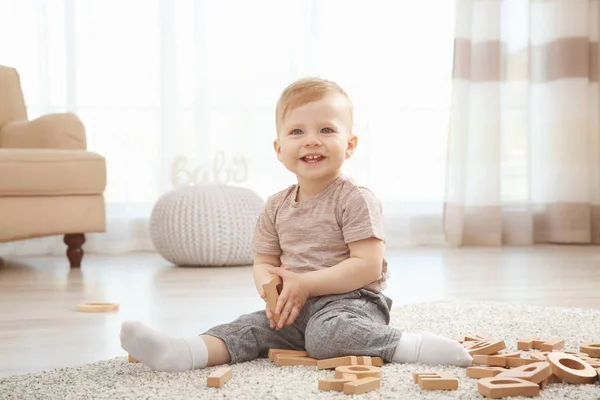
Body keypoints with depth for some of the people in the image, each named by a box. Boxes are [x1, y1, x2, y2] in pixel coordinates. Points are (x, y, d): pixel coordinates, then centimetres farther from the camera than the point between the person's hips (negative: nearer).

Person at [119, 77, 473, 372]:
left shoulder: (355, 199, -10)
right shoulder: (277, 207, 10)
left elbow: (368, 266, -17)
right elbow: (265, 264, 14)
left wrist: (305, 284, -19)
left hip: (349, 301, -6)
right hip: (295, 310, 7)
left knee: (327, 334, -35)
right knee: (252, 327, -13)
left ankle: (412, 345, -32)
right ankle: (181, 353, -31)